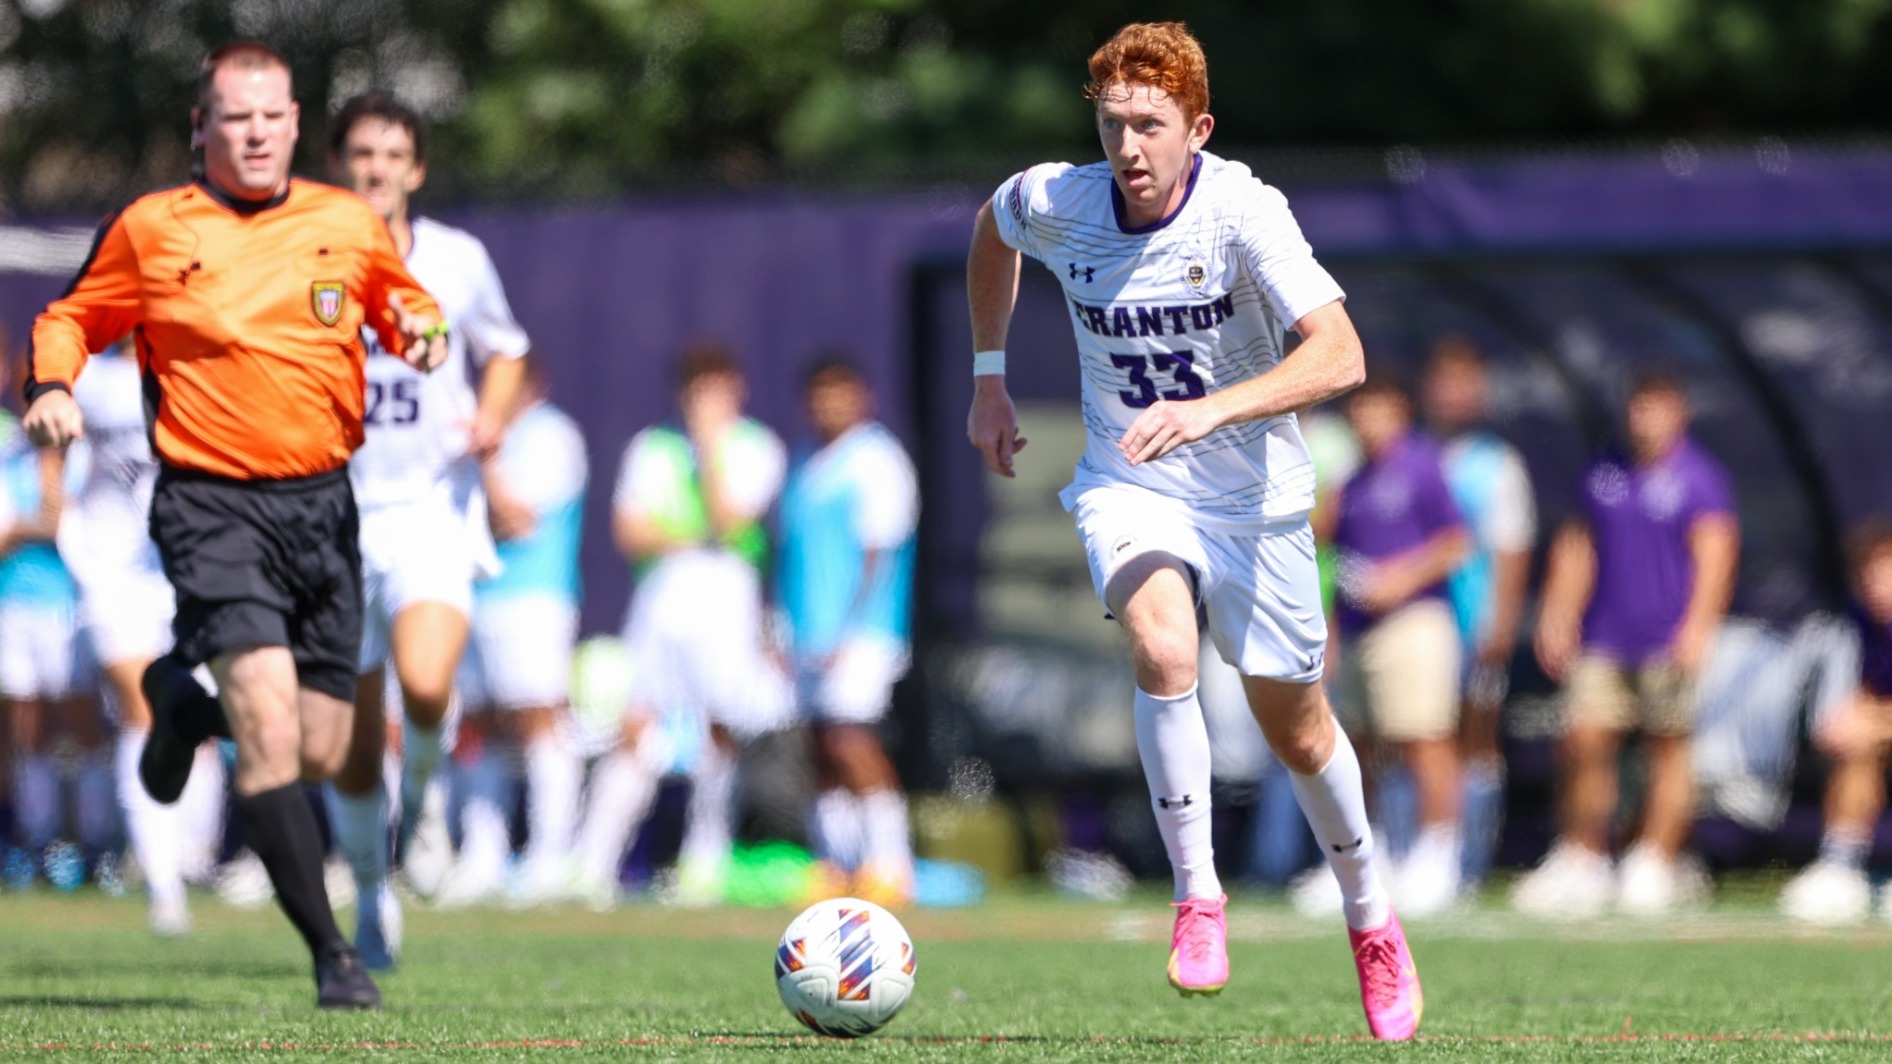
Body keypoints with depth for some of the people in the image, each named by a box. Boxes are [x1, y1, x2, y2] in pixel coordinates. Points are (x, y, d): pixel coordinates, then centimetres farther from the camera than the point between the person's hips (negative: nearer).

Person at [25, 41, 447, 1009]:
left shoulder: (349, 225, 8)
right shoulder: (149, 230, 1)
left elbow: (403, 303, 25)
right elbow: (70, 318, 14)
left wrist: (421, 328, 2)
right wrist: (52, 385, -6)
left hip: (322, 498, 4)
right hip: (213, 503, -4)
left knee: (320, 755, 7)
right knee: (270, 726, -21)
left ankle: (183, 699, 40)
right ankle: (330, 956, -15)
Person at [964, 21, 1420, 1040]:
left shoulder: (1243, 212, -24)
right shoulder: (1055, 202, -13)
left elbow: (1339, 356, -34)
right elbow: (992, 228, 14)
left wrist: (1212, 409, -46)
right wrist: (988, 376, 14)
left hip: (1255, 496, -1)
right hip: (1128, 486, 1)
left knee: (1294, 729, 12)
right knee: (1162, 651, -30)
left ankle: (1370, 919, 37)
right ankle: (1197, 897, -15)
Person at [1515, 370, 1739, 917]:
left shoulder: (1700, 478, -2)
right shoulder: (1605, 475, 14)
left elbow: (1715, 556, -9)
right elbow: (1577, 547, 20)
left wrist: (1696, 628, -20)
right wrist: (1557, 617, 13)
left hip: (1667, 643, -4)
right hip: (1604, 641, 5)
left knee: (1668, 749, 0)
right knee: (1584, 743, -3)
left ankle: (1656, 866, 6)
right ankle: (1580, 862, 5)